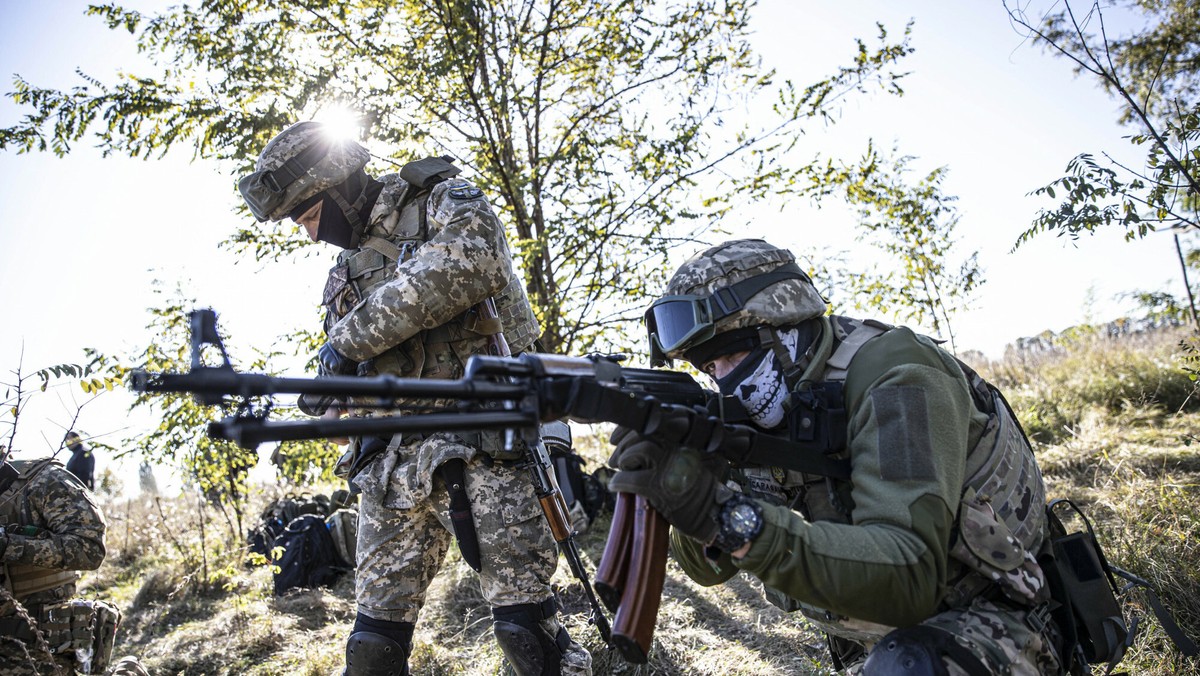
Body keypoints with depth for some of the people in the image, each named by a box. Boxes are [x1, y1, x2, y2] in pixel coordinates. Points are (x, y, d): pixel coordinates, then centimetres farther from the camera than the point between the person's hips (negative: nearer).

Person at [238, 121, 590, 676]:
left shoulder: (444, 201, 5)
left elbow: (467, 265, -19)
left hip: (475, 446, -6)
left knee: (525, 623, -8)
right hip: (390, 461, 6)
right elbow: (342, 383, 24)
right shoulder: (346, 271, 23)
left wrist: (353, 335, -12)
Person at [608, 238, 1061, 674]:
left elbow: (909, 578, -35)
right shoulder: (774, 410, -2)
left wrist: (726, 513, -42)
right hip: (882, 637, 7)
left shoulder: (893, 377, -23)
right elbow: (710, 567, -5)